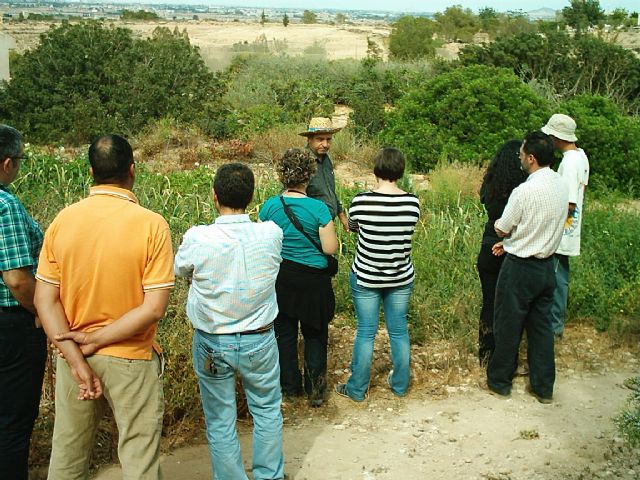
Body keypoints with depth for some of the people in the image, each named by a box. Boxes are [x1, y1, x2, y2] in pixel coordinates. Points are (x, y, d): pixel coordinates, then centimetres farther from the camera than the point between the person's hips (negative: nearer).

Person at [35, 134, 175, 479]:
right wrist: (96, 341, -12)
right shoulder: (152, 224, -15)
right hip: (130, 361, -4)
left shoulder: (63, 220, -5)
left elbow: (45, 300, -7)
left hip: (72, 355, 4)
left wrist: (76, 359, -10)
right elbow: (153, 308, -18)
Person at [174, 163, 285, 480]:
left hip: (212, 345, -1)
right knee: (267, 411, 22)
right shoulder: (272, 234, -16)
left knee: (220, 422, 15)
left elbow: (180, 270, 0)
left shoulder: (197, 238, -20)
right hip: (259, 341, 2)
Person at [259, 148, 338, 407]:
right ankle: (315, 390, 17)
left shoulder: (270, 206, -7)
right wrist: (329, 232, 5)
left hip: (280, 276, 2)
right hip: (312, 279, -2)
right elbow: (330, 248, -14)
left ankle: (290, 387, 26)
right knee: (314, 335, 14)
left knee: (284, 333, 16)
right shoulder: (318, 208, -16)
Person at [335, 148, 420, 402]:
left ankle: (357, 389, 20)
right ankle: (400, 384, 30)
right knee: (399, 330, 15)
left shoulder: (361, 201, -17)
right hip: (401, 277, 2)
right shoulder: (412, 203, -11)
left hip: (365, 277, -2)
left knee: (366, 331, 8)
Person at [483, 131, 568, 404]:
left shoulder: (524, 191, -24)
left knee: (508, 327, 8)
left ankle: (499, 382, 24)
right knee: (542, 326, 15)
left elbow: (501, 228, -11)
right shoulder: (561, 185, 1)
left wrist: (499, 223, 11)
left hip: (520, 268, -7)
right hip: (547, 265, 7)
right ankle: (543, 387, 24)